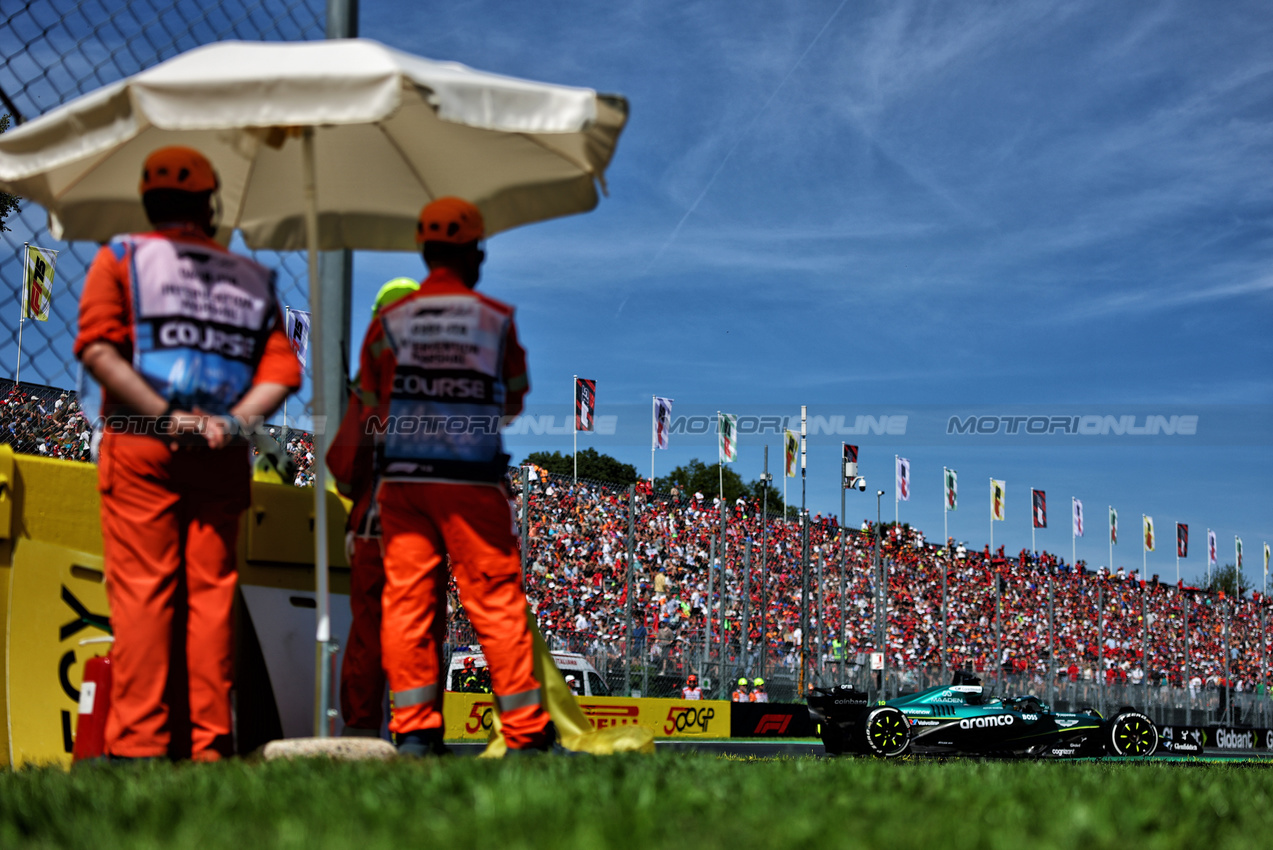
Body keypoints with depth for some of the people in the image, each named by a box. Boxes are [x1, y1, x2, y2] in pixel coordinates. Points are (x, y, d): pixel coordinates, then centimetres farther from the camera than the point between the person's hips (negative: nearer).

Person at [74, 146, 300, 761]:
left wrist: (166, 417, -10)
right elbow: (283, 369, 4)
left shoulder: (121, 258, 8)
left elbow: (98, 349, -7)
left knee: (140, 593, -3)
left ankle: (138, 744, -7)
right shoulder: (249, 277, 16)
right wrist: (232, 422, -5)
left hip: (139, 445, -2)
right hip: (221, 458, 2)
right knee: (211, 594, 5)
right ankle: (208, 742, 3)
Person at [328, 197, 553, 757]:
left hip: (401, 480, 2)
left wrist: (340, 464, 24)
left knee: (406, 600, 5)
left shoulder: (388, 323, 5)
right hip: (472, 483, -2)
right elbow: (514, 401, 13)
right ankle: (526, 732, 6)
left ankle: (413, 731, 3)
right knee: (497, 603, 2)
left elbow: (365, 411, 9)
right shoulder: (497, 320, 2)